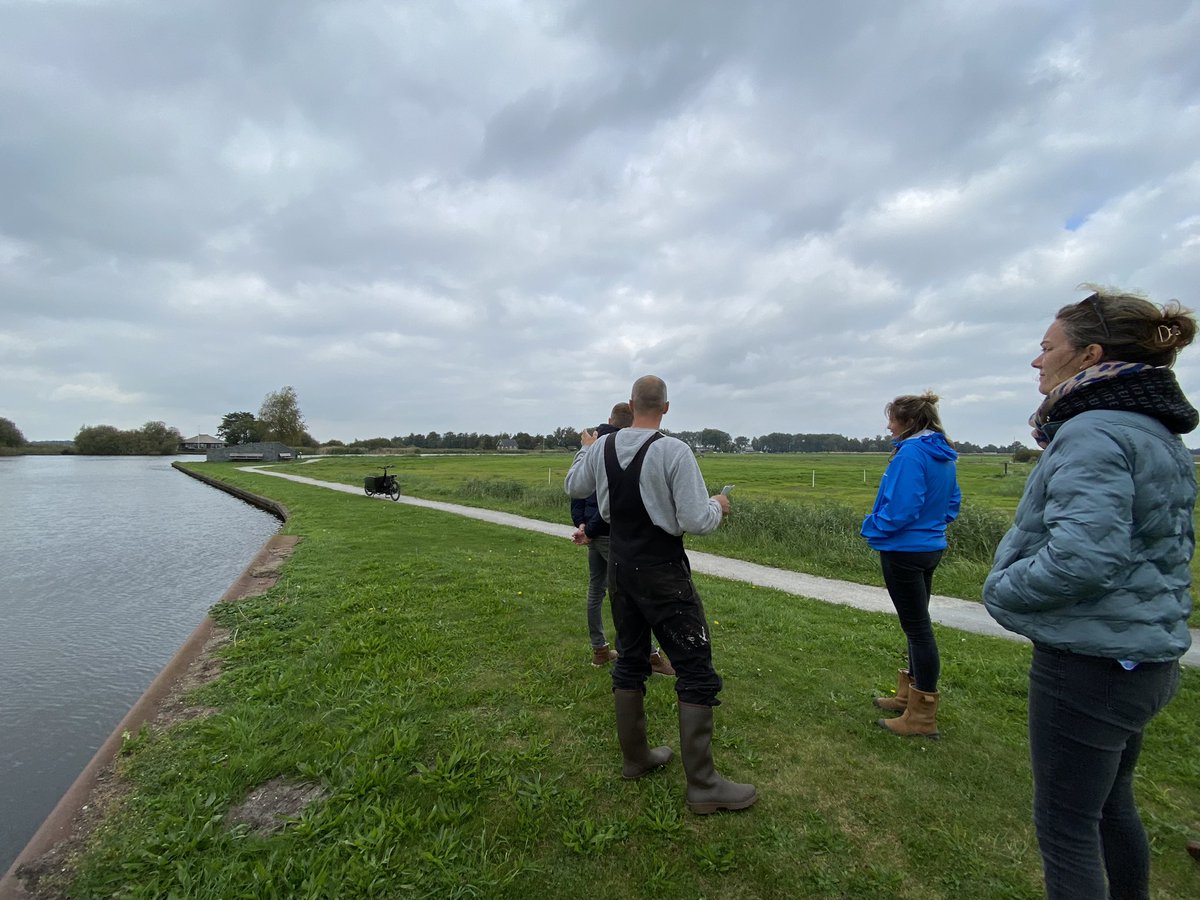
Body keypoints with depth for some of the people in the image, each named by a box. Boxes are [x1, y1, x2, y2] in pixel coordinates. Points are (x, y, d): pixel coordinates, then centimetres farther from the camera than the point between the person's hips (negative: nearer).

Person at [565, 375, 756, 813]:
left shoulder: (602, 447, -1)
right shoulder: (674, 451, -19)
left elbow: (573, 487, 17)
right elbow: (697, 522, -21)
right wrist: (718, 505, 1)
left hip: (619, 570, 7)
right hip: (662, 575, -6)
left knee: (630, 663, 20)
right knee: (696, 673, 5)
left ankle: (635, 757, 35)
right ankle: (703, 785, 14)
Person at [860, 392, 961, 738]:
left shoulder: (911, 453, -21)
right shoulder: (943, 455, 9)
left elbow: (900, 509, -25)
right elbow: (953, 501, 16)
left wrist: (871, 527, -9)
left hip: (905, 551, -10)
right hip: (931, 547, 10)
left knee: (918, 628, 0)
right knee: (917, 624, 18)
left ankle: (922, 717, 13)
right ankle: (909, 696, 34)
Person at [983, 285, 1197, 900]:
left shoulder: (1093, 432, -21)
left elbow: (1083, 557, -30)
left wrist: (1000, 591, -15)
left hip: (1088, 663, -9)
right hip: (1148, 657, 9)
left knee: (1065, 826, 8)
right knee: (1111, 805, 27)